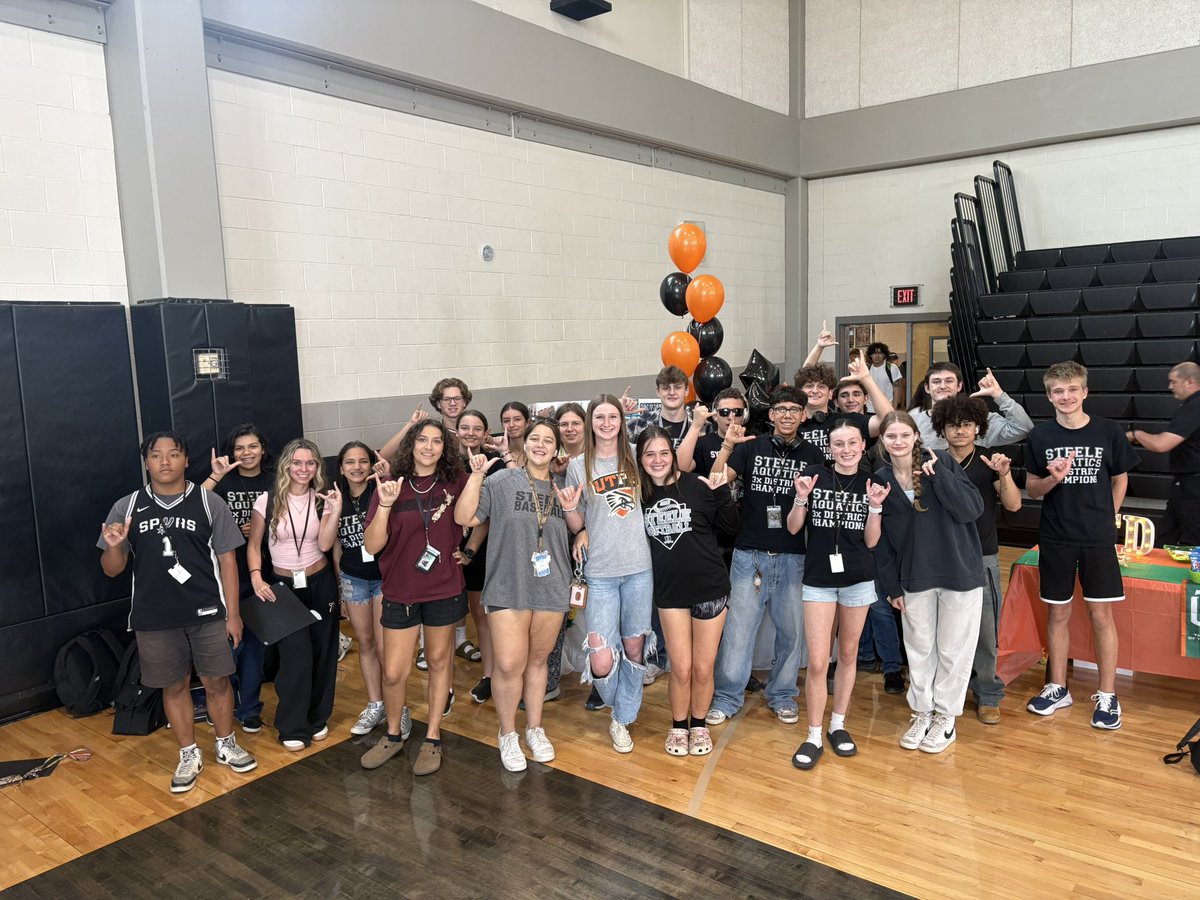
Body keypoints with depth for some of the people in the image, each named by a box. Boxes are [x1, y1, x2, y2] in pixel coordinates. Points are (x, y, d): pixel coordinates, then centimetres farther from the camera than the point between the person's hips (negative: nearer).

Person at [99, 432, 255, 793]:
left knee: (217, 681, 9)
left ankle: (226, 745, 30)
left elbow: (226, 559, -1)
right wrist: (114, 546, -19)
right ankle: (189, 755, 30)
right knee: (174, 685, 13)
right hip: (154, 617, 1)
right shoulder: (126, 507, 1)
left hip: (207, 612, -1)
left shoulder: (209, 502, -3)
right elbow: (112, 570, 4)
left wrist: (233, 612, -3)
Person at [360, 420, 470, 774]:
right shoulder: (392, 488, -6)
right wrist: (385, 505, -23)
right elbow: (372, 545, -12)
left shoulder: (456, 483, -5)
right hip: (400, 592, 0)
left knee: (438, 660, 13)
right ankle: (395, 734, 29)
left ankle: (433, 739, 28)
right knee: (393, 673, 3)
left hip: (444, 590, 0)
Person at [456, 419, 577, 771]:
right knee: (509, 665, -7)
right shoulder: (502, 481, -3)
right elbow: (464, 518, -7)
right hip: (508, 588, -3)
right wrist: (476, 476, -15)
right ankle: (508, 734, 16)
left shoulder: (563, 488, 9)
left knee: (537, 661, 14)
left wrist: (572, 511, -2)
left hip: (552, 588, 3)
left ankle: (534, 729, 31)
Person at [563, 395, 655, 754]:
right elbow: (577, 525, 6)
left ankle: (623, 719, 28)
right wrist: (569, 509, -13)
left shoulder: (634, 460, 6)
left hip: (639, 568, 2)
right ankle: (618, 705, 23)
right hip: (600, 572, -2)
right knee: (602, 662, -9)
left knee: (634, 646, 9)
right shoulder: (578, 466, 2)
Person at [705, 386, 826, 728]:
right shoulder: (752, 447, 4)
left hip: (793, 556, 2)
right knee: (737, 627, 0)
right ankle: (727, 697, 13)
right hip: (749, 554, -1)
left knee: (792, 629, 9)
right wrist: (727, 447, -18)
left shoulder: (813, 456, 8)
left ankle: (782, 695, 27)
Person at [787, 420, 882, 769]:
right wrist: (801, 497, -16)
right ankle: (813, 736, 8)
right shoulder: (815, 478, -3)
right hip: (818, 578, -2)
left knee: (848, 654, 13)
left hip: (858, 579, 2)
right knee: (817, 661, -5)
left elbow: (871, 540, 0)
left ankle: (838, 724, 28)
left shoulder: (870, 483, 1)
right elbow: (793, 528, -1)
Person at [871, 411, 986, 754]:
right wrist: (892, 587, 2)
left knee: (953, 648, 8)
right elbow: (881, 539, 3)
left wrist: (938, 474, -22)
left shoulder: (941, 461, -9)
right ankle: (922, 713, 29)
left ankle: (946, 718, 24)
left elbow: (973, 509, -16)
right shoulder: (880, 480, -1)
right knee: (919, 647, 13)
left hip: (960, 573, -2)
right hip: (915, 577, 3)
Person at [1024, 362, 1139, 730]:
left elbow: (1120, 479, 9)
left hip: (1098, 539, -1)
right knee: (1058, 614, 10)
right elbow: (1031, 490, 3)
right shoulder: (1040, 436, -2)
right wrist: (1053, 479, -17)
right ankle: (1057, 688, 24)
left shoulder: (1108, 432, -3)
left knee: (1101, 615, 4)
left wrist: (1106, 518, 3)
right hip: (1055, 540, 1)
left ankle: (1107, 696, 17)